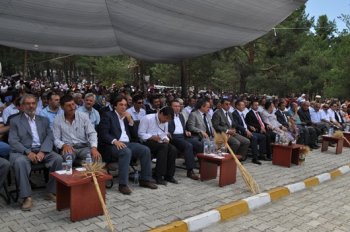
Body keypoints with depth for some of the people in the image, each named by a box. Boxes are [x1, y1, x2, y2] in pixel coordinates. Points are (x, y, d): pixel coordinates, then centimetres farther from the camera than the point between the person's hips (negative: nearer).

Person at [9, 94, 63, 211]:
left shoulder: (44, 120, 16)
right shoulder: (15, 121, 8)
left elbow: (50, 137, 6)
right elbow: (13, 141, -3)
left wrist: (42, 151, -14)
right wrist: (28, 152, -19)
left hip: (42, 151, 3)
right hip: (23, 151, -2)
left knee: (58, 158, -24)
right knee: (20, 162, -35)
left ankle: (53, 192, -11)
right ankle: (27, 197, -26)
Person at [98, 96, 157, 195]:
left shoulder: (127, 117, 21)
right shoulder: (108, 115, 2)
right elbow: (103, 133, -10)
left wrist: (130, 120, 2)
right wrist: (115, 141, -26)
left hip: (126, 143, 6)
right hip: (112, 145, -6)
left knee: (145, 149, -14)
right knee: (126, 152, -36)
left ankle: (145, 179, -4)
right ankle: (123, 184, -32)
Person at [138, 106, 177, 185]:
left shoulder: (165, 121, 13)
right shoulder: (147, 119, -8)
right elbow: (141, 134, -11)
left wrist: (166, 139, -2)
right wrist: (152, 137, -24)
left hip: (159, 142, 6)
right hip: (147, 142, -6)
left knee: (173, 149, -23)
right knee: (164, 146, -33)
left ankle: (169, 176, -10)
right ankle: (159, 176, -28)